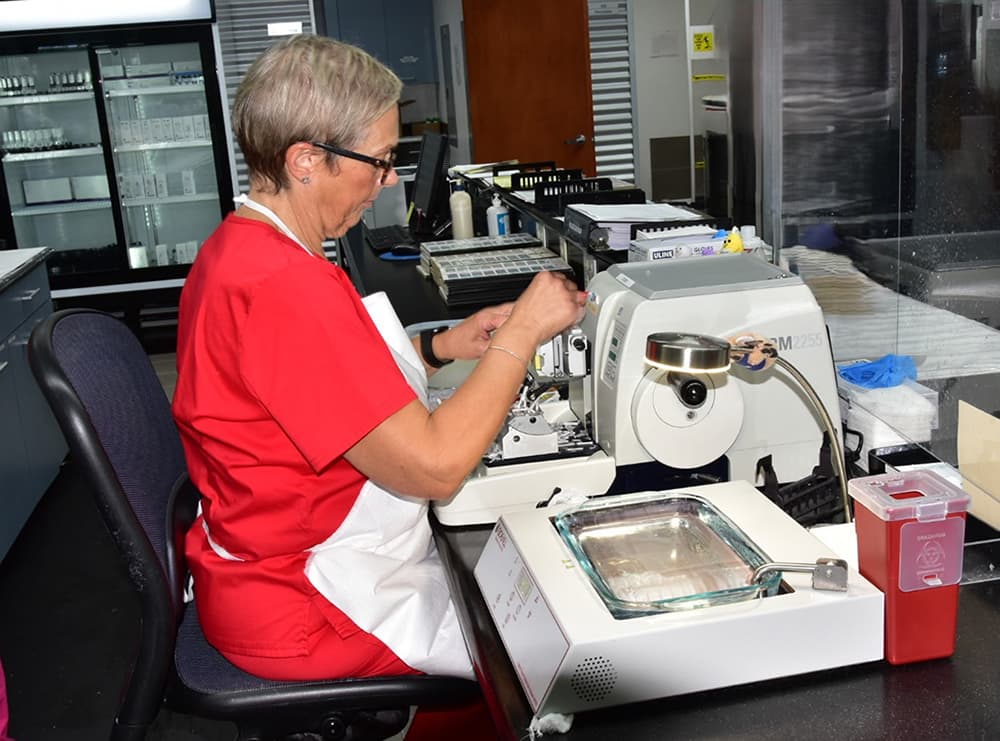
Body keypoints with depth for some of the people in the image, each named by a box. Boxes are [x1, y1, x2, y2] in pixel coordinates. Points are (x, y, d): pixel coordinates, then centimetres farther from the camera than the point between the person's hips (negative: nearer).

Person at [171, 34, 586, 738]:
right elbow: (434, 466, -28)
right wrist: (522, 331, -17)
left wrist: (437, 348, 3)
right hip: (308, 610, -10)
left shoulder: (238, 247, 4)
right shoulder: (285, 286, -30)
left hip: (277, 558, 10)